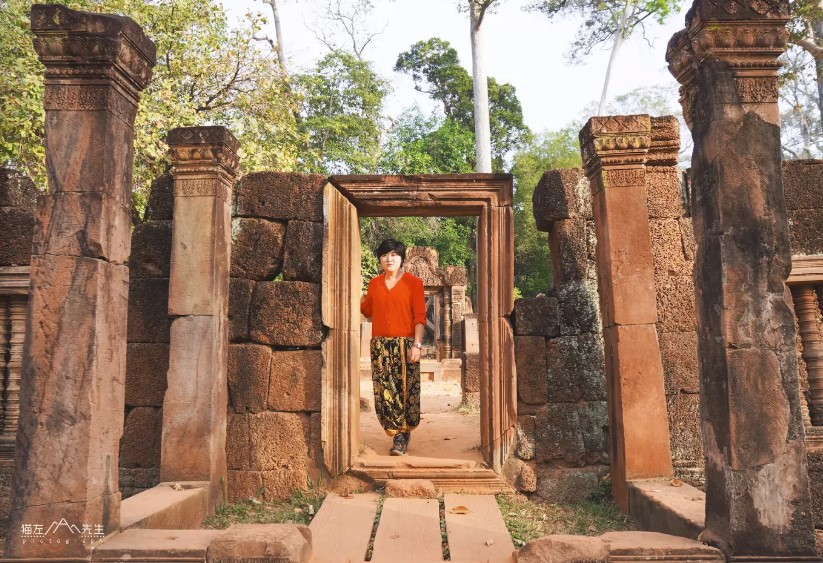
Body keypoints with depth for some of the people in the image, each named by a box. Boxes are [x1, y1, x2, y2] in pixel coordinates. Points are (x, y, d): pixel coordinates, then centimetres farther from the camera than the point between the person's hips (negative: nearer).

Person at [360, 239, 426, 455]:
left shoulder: (413, 282, 0)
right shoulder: (374, 283, 12)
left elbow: (420, 316, -4)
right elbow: (367, 311, 20)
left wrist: (417, 344, -11)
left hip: (405, 343, -3)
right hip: (380, 344, 3)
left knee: (406, 389, -1)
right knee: (385, 390, -2)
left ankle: (404, 431, 17)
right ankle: (398, 435, 7)